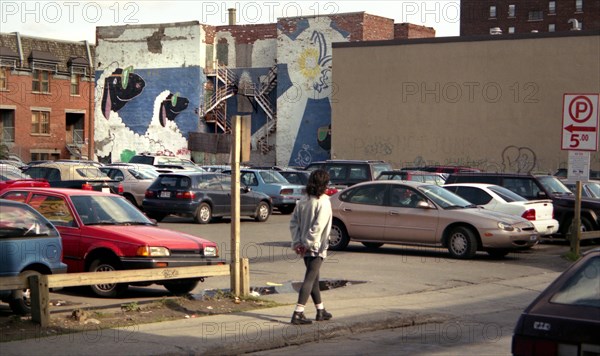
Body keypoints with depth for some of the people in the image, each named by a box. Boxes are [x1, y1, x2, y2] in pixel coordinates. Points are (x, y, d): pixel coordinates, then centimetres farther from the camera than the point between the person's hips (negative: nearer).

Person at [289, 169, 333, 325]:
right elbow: (318, 226, -21)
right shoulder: (323, 202, -14)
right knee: (310, 279, -6)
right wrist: (308, 243, -15)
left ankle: (321, 311, 30)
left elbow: (293, 222, 5)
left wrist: (297, 242, 4)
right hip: (316, 247, -7)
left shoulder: (303, 200, 6)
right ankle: (298, 313, -13)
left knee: (314, 278, 18)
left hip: (305, 247, 7)